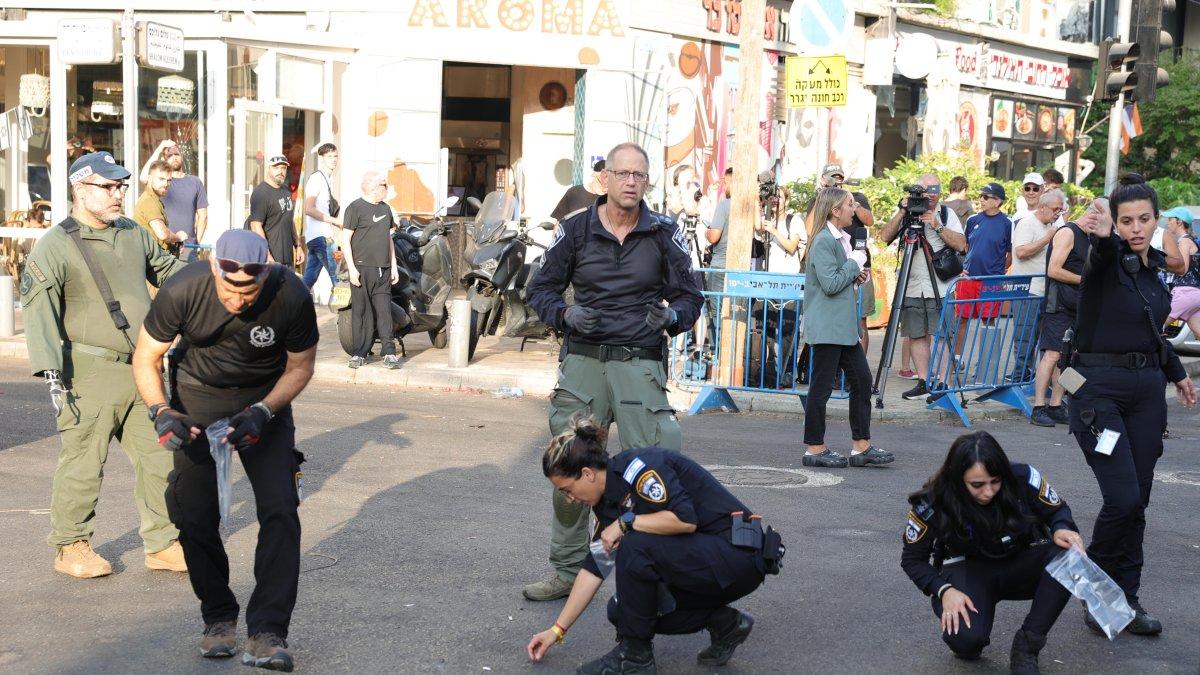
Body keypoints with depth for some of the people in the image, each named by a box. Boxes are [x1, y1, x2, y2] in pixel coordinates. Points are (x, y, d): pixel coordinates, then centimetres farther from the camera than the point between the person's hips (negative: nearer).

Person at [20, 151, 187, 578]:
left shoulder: (134, 235, 12)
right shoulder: (54, 246, -8)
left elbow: (169, 271, 29)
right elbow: (38, 309, -13)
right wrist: (50, 370, -20)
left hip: (142, 371, 6)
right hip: (90, 374, -6)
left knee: (158, 456, 8)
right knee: (83, 463, 1)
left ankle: (162, 544, 19)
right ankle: (71, 548, 17)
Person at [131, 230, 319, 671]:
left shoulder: (292, 297, -27)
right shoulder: (182, 291, -27)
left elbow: (300, 366, -8)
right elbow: (145, 358, -11)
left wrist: (262, 413, -22)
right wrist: (161, 411, -27)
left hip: (265, 399, 0)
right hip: (197, 398, 1)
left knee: (280, 510, -14)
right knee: (194, 514, -4)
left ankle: (267, 633, -11)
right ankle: (218, 618, 17)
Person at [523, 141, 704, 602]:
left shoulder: (664, 234, 4)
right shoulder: (575, 230, 5)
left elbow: (690, 296, 9)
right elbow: (541, 288, 12)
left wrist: (671, 316, -13)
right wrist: (566, 314, -9)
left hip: (641, 364, -1)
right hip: (582, 361, 2)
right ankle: (567, 572, 19)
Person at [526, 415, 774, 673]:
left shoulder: (637, 466, -19)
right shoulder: (608, 500, 7)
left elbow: (685, 520, -30)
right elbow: (593, 568, 11)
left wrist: (625, 522, -18)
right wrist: (557, 630, 11)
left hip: (739, 554, -10)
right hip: (699, 557, 10)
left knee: (634, 548, -25)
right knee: (622, 611, 5)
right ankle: (723, 622, 9)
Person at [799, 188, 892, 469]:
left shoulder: (842, 239, 16)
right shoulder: (823, 241, -14)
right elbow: (830, 284, -20)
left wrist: (856, 276, 8)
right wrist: (854, 264, -10)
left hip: (844, 326, 10)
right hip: (826, 327, -10)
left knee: (862, 380, 8)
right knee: (821, 387, -2)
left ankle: (862, 446, 14)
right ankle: (815, 448, 7)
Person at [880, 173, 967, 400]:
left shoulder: (947, 214, 7)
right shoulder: (905, 214, 9)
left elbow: (960, 245, -4)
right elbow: (886, 236, -5)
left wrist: (938, 226, -13)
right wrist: (902, 212, -12)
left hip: (940, 287, -2)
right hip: (912, 287, 2)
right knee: (917, 336, 4)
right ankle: (923, 382, 10)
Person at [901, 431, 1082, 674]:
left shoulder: (1024, 478, -20)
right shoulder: (931, 504, -21)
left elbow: (1057, 510, 0)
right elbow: (913, 559, -6)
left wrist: (1062, 530, -24)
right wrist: (944, 590, -24)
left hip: (1019, 565, 3)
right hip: (967, 571, -3)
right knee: (966, 638, -34)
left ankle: (1026, 647, -16)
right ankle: (968, 643, 6)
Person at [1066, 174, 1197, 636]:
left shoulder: (1154, 265, 11)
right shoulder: (1107, 259, -10)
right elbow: (1103, 251, -37)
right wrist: (1102, 236, -59)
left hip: (1147, 390, 6)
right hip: (1099, 389, -6)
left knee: (1137, 501, 7)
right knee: (1123, 499, -12)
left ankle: (1125, 598, 17)